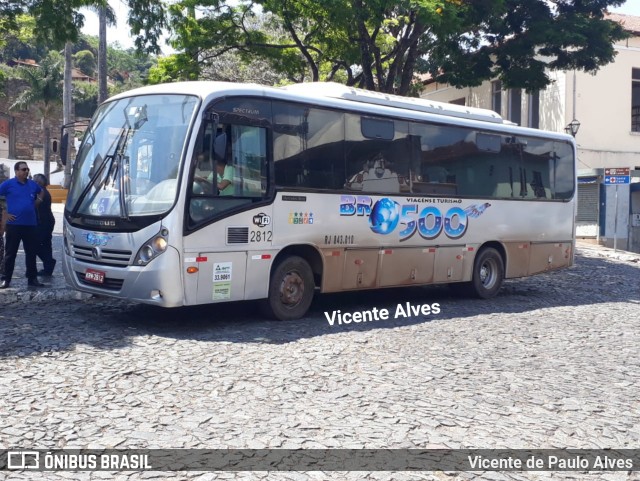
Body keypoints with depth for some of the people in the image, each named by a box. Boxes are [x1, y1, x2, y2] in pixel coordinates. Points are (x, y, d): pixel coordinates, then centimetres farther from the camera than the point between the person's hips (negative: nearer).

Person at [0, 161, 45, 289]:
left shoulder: (33, 184, 10)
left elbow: (41, 192, 32)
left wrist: (37, 201, 15)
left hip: (31, 224, 4)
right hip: (14, 224, -4)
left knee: (31, 253, 7)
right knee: (10, 253, 3)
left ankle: (32, 278, 15)